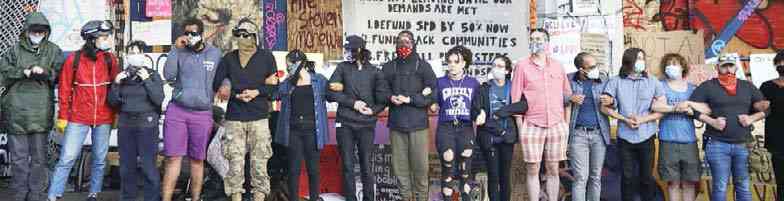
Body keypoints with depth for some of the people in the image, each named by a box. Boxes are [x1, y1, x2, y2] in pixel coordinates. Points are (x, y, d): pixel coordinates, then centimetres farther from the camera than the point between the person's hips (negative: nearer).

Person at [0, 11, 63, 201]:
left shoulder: (53, 50, 9)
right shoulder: (16, 49, 8)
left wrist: (45, 71, -16)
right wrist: (23, 72, -12)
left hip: (41, 113, 0)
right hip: (16, 112, 0)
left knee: (39, 158, 7)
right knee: (19, 158, 6)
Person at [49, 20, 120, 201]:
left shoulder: (111, 59, 2)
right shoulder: (74, 59, -4)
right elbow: (64, 90, 1)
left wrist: (116, 114, 7)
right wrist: (62, 117, 0)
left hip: (104, 119, 2)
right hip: (78, 118, -2)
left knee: (100, 159, 10)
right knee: (67, 158, -2)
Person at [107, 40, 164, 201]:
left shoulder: (153, 75, 2)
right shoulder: (122, 76, 11)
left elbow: (159, 99, -10)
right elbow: (113, 102, 8)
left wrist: (147, 80, -14)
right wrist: (116, 84, -6)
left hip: (147, 124, -4)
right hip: (125, 124, 4)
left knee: (149, 166, -8)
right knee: (126, 165, 10)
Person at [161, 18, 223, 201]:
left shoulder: (215, 53, 6)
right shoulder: (180, 53, 3)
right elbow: (168, 75, -8)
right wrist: (175, 49, -11)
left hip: (202, 114, 1)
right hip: (177, 111, -1)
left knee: (197, 159, 9)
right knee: (173, 158, -4)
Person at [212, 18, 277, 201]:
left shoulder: (266, 57, 7)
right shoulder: (228, 59, 11)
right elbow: (217, 85, 7)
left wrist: (257, 92, -9)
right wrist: (236, 94, -8)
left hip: (259, 117, -1)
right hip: (234, 118, 1)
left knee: (259, 163, -3)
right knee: (235, 164, -1)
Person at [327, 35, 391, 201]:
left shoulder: (374, 71, 4)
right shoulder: (342, 67, 4)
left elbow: (384, 97, 5)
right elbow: (331, 93, -3)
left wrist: (373, 110, -11)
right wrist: (353, 103, -11)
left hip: (366, 125, -1)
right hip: (345, 124, 1)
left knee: (366, 166, 3)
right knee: (347, 166, 4)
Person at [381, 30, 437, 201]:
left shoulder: (423, 66, 2)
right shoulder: (389, 67, 11)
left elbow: (432, 95, -4)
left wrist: (409, 99, -12)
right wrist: (390, 98, -9)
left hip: (418, 124, -2)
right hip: (396, 124, 2)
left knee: (420, 165, -2)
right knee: (399, 165, 5)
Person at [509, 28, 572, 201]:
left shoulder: (557, 66, 10)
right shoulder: (522, 65, 1)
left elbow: (566, 97, 14)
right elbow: (516, 99, 0)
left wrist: (566, 124, 9)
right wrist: (520, 127, -3)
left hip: (557, 125, 2)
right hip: (532, 126, -2)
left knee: (553, 169, 7)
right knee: (532, 169, 1)